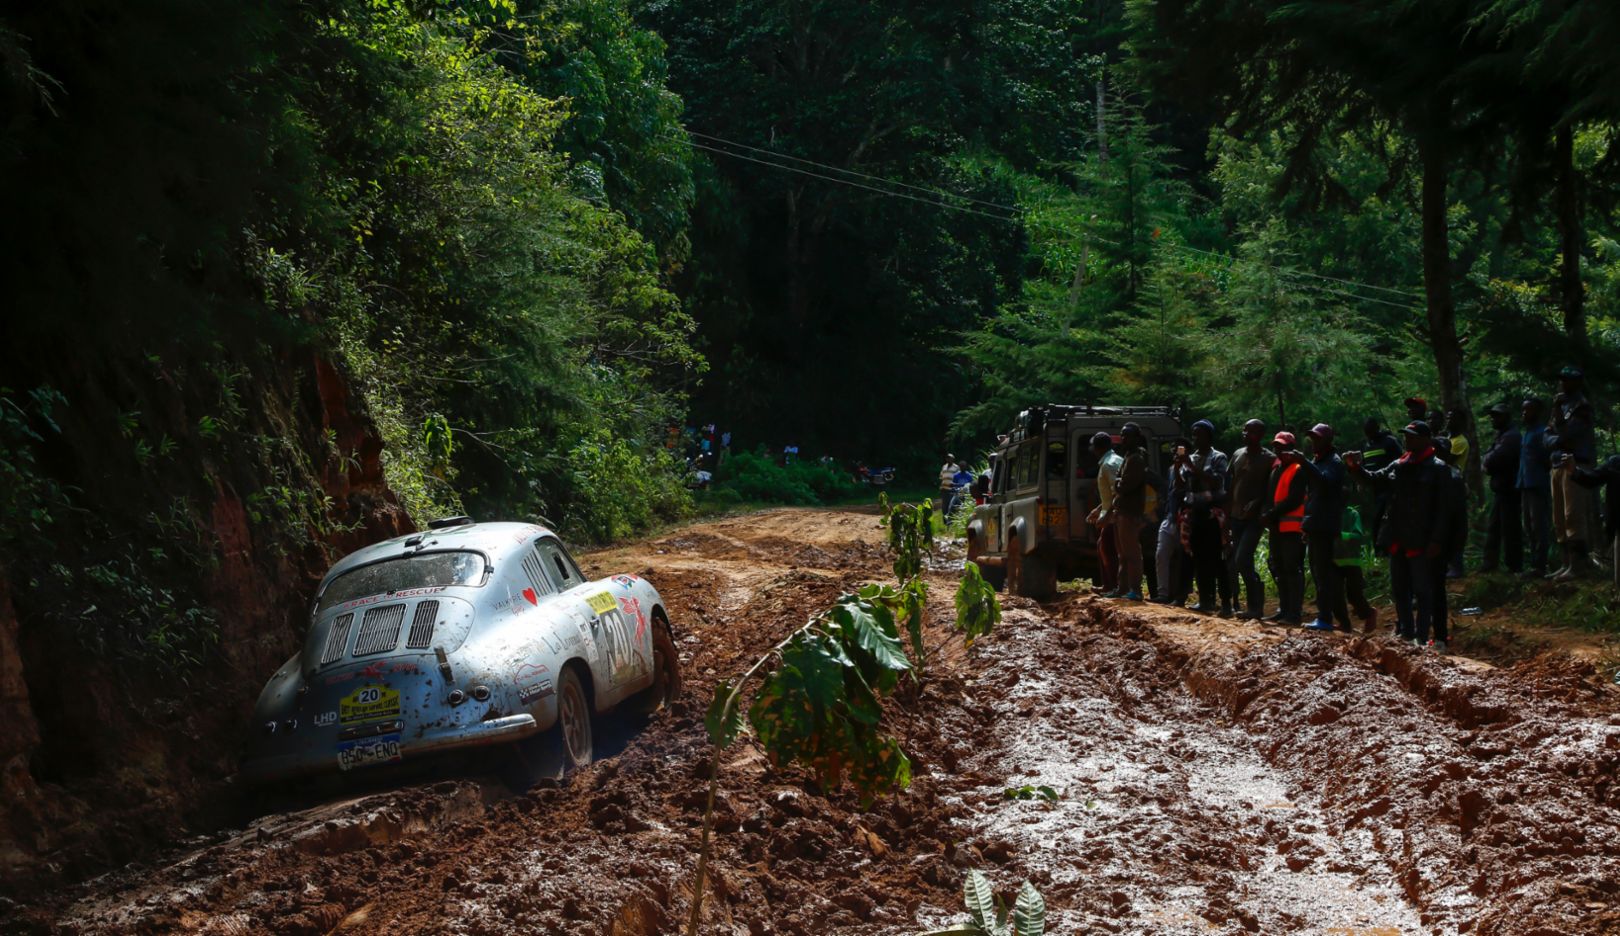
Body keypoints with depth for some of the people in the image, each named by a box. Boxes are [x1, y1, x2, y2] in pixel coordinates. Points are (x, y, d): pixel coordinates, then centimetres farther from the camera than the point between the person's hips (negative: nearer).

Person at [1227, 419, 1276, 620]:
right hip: (1236, 517, 7)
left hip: (1254, 518, -7)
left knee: (1242, 560, -17)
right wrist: (1227, 513, 13)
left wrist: (1256, 504, -22)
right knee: (1233, 562, 7)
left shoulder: (1269, 459, -7)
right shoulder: (1238, 455, 13)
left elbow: (1271, 490, -9)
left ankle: (1256, 606, -6)